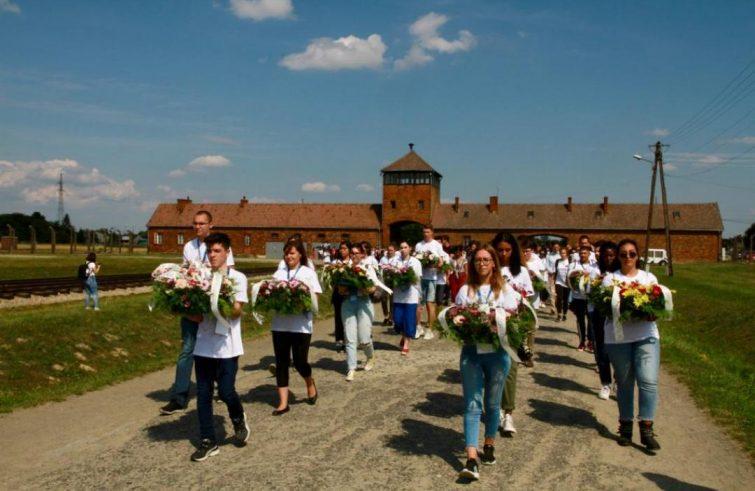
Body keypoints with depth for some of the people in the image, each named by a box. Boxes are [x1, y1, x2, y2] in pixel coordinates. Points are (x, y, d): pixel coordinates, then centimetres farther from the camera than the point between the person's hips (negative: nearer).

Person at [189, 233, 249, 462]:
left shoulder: (237, 278, -2)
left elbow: (236, 311, -10)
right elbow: (197, 315, 6)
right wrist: (191, 311, -16)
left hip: (227, 345, -4)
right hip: (204, 344, 4)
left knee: (226, 391, -5)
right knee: (203, 394, 6)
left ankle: (239, 419, 28)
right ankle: (208, 442, 17)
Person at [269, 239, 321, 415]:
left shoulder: (308, 272, 2)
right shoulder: (279, 273, 11)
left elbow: (315, 296, -3)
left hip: (301, 325, -3)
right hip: (280, 324, 3)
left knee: (299, 362, -3)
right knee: (281, 363, 3)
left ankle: (310, 384, 30)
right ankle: (283, 402, 10)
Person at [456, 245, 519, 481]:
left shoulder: (505, 289, 4)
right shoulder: (465, 290, 7)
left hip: (497, 353, 0)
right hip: (471, 352, 0)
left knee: (492, 403, 11)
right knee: (472, 405, -5)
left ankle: (489, 445, 32)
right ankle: (471, 459, -10)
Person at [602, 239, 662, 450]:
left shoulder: (649, 278, 13)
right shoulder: (610, 278, 7)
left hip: (646, 336, 1)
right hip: (618, 337, -1)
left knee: (648, 381, -11)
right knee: (624, 383, 8)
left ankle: (646, 429, -7)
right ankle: (625, 426, 20)